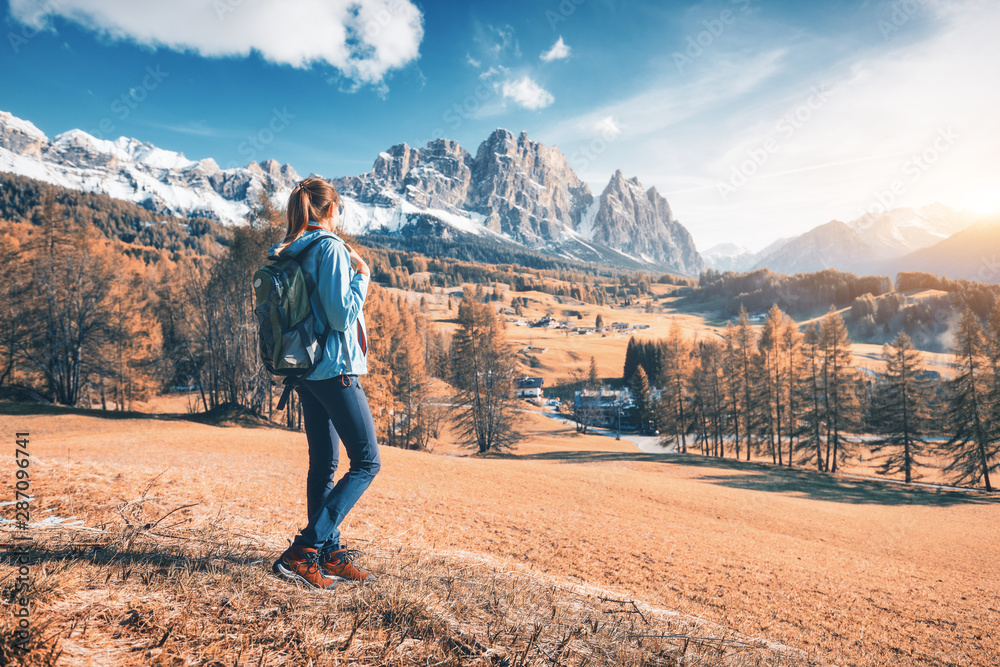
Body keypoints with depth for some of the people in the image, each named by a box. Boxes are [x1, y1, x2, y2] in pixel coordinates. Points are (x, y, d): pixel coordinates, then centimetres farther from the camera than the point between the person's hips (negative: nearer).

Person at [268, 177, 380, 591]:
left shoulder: (288, 253, 12)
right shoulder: (331, 247, -13)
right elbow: (341, 316, -19)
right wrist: (361, 274, -6)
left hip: (305, 368, 9)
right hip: (334, 369, -9)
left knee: (323, 463, 13)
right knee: (367, 462, -3)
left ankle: (329, 554, 22)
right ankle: (302, 552, -7)